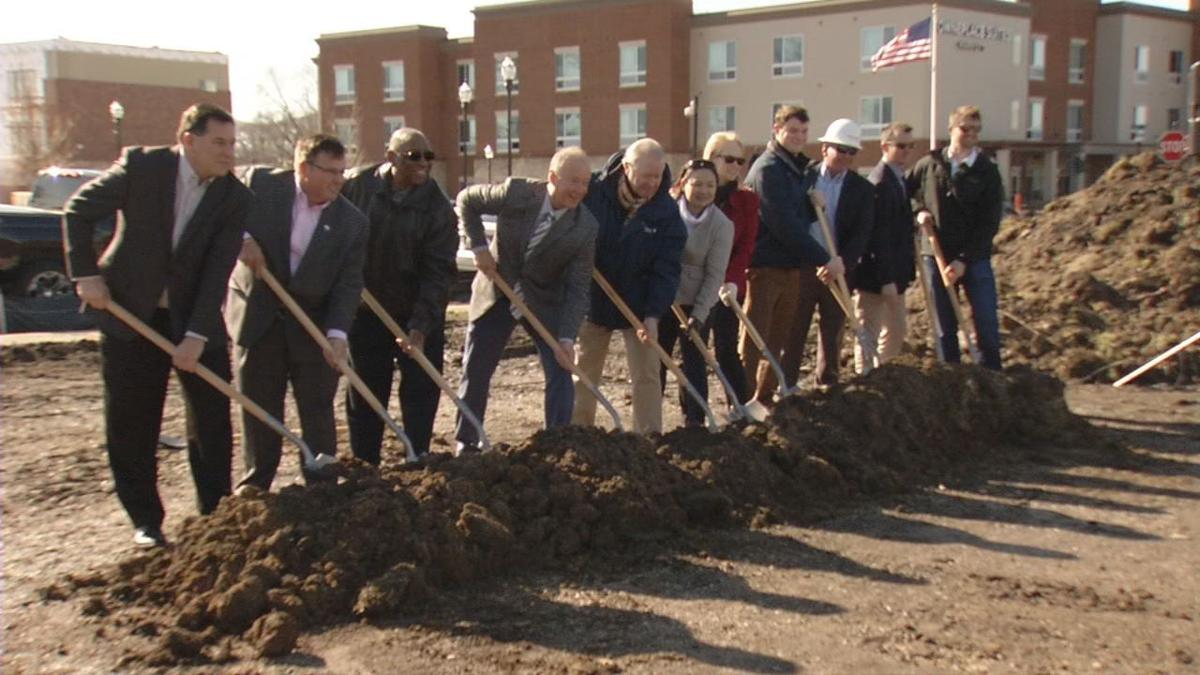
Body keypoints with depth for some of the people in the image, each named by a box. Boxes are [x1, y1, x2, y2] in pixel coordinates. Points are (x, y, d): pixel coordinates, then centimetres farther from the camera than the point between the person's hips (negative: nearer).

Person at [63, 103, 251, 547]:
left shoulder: (234, 197, -8)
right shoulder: (141, 166, -11)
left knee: (213, 421, 4)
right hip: (131, 315, -1)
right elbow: (79, 211, -1)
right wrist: (85, 274, -8)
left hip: (196, 321, 1)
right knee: (131, 427, 5)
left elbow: (218, 271, -14)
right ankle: (145, 521, 19)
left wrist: (197, 335, -20)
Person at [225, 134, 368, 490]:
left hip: (313, 324, 0)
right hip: (256, 314, 0)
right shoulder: (259, 184, -7)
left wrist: (337, 333, -22)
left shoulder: (352, 221, -6)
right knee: (258, 408, 11)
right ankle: (255, 486, 25)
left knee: (318, 411, 6)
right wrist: (242, 238, -15)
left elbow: (349, 284, -9)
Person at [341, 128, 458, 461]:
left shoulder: (438, 207, -12)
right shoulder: (356, 186, -8)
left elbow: (439, 272, -15)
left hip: (420, 315, -1)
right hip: (366, 312, 1)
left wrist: (421, 326, -23)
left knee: (421, 394, 3)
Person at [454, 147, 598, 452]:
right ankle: (466, 444, 22)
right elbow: (466, 200, -3)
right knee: (474, 372, 6)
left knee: (560, 372, -7)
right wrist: (479, 246, -11)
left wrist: (566, 338, -26)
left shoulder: (585, 228, -19)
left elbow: (577, 289, -17)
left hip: (545, 303, 0)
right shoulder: (516, 192, -21)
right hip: (495, 294, 0)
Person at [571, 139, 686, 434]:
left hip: (638, 305, 0)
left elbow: (667, 268, -14)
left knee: (646, 375, 1)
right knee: (583, 373, 12)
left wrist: (654, 313, -23)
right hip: (592, 300, 1)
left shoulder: (666, 211, -13)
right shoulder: (594, 190, -15)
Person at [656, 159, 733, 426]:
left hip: (696, 304, -2)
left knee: (695, 364, 3)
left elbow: (715, 275, -11)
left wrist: (698, 313, -16)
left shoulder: (722, 225, -12)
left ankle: (695, 421, 12)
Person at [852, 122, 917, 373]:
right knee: (869, 335, 1)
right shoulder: (880, 182, -18)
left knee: (897, 330, 17)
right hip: (876, 276, -10)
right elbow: (878, 236, -22)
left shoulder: (898, 179, 13)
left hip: (893, 275, 10)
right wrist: (886, 279, -23)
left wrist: (905, 272, 14)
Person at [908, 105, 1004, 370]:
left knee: (987, 323, -2)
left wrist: (964, 260, -14)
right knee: (945, 326, 7)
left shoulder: (987, 172, -3)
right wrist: (918, 210, -2)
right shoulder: (929, 164, 2)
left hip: (975, 259, -1)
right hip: (937, 256, 1)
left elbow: (989, 224, -7)